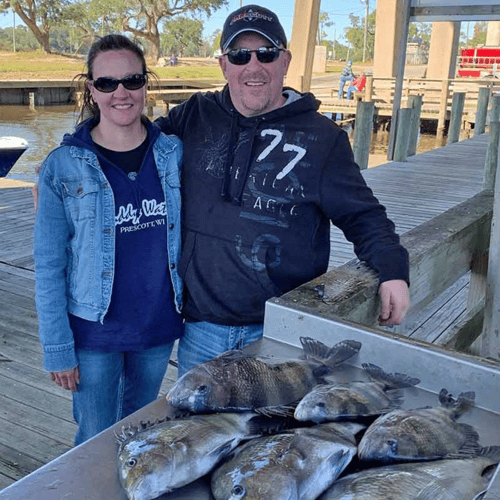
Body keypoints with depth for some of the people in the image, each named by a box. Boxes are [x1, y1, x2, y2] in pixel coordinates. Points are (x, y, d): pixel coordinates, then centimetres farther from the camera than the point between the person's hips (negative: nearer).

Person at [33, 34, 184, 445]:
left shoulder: (173, 153, -2)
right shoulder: (63, 168, -10)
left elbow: (187, 235, 6)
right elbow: (49, 267, -8)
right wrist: (57, 348, -9)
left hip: (159, 324, 3)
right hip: (95, 333, -3)